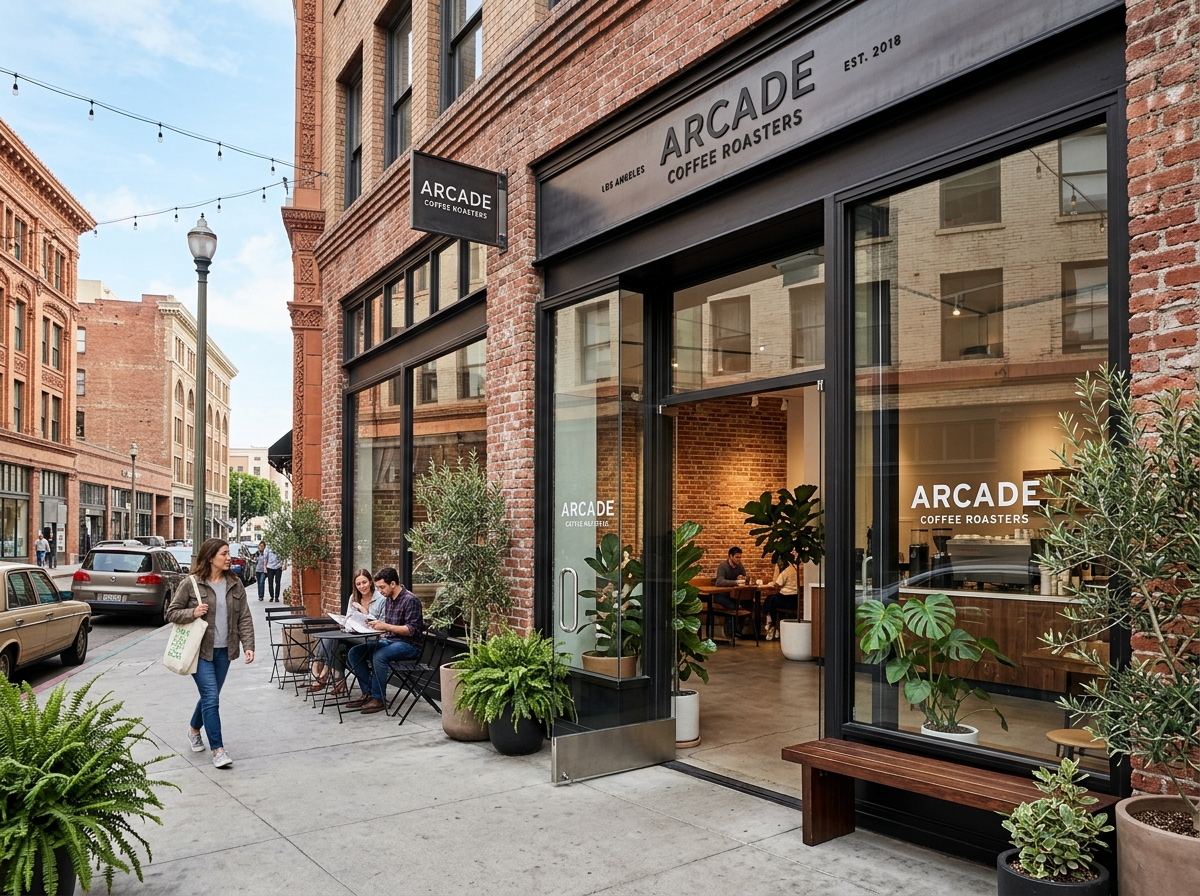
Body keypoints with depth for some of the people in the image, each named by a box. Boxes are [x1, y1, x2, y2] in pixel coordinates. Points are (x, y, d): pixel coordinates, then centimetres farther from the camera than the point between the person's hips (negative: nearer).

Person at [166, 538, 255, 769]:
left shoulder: (235, 584, 3)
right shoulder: (191, 584, -8)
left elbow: (244, 618, 3)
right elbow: (171, 613, -1)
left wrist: (248, 645, -7)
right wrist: (193, 613, -20)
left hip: (223, 651, 5)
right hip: (200, 650, -4)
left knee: (210, 697, 17)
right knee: (211, 697, -10)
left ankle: (194, 730, 44)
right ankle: (218, 750, -4)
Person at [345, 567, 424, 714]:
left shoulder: (410, 600, -15)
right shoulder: (388, 599, 11)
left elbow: (411, 630, -20)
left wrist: (385, 626, -25)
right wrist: (375, 624, -1)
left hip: (408, 645, -9)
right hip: (389, 641, 9)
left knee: (379, 656, -33)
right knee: (355, 652, -3)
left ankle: (378, 699, -19)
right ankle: (367, 693, -1)